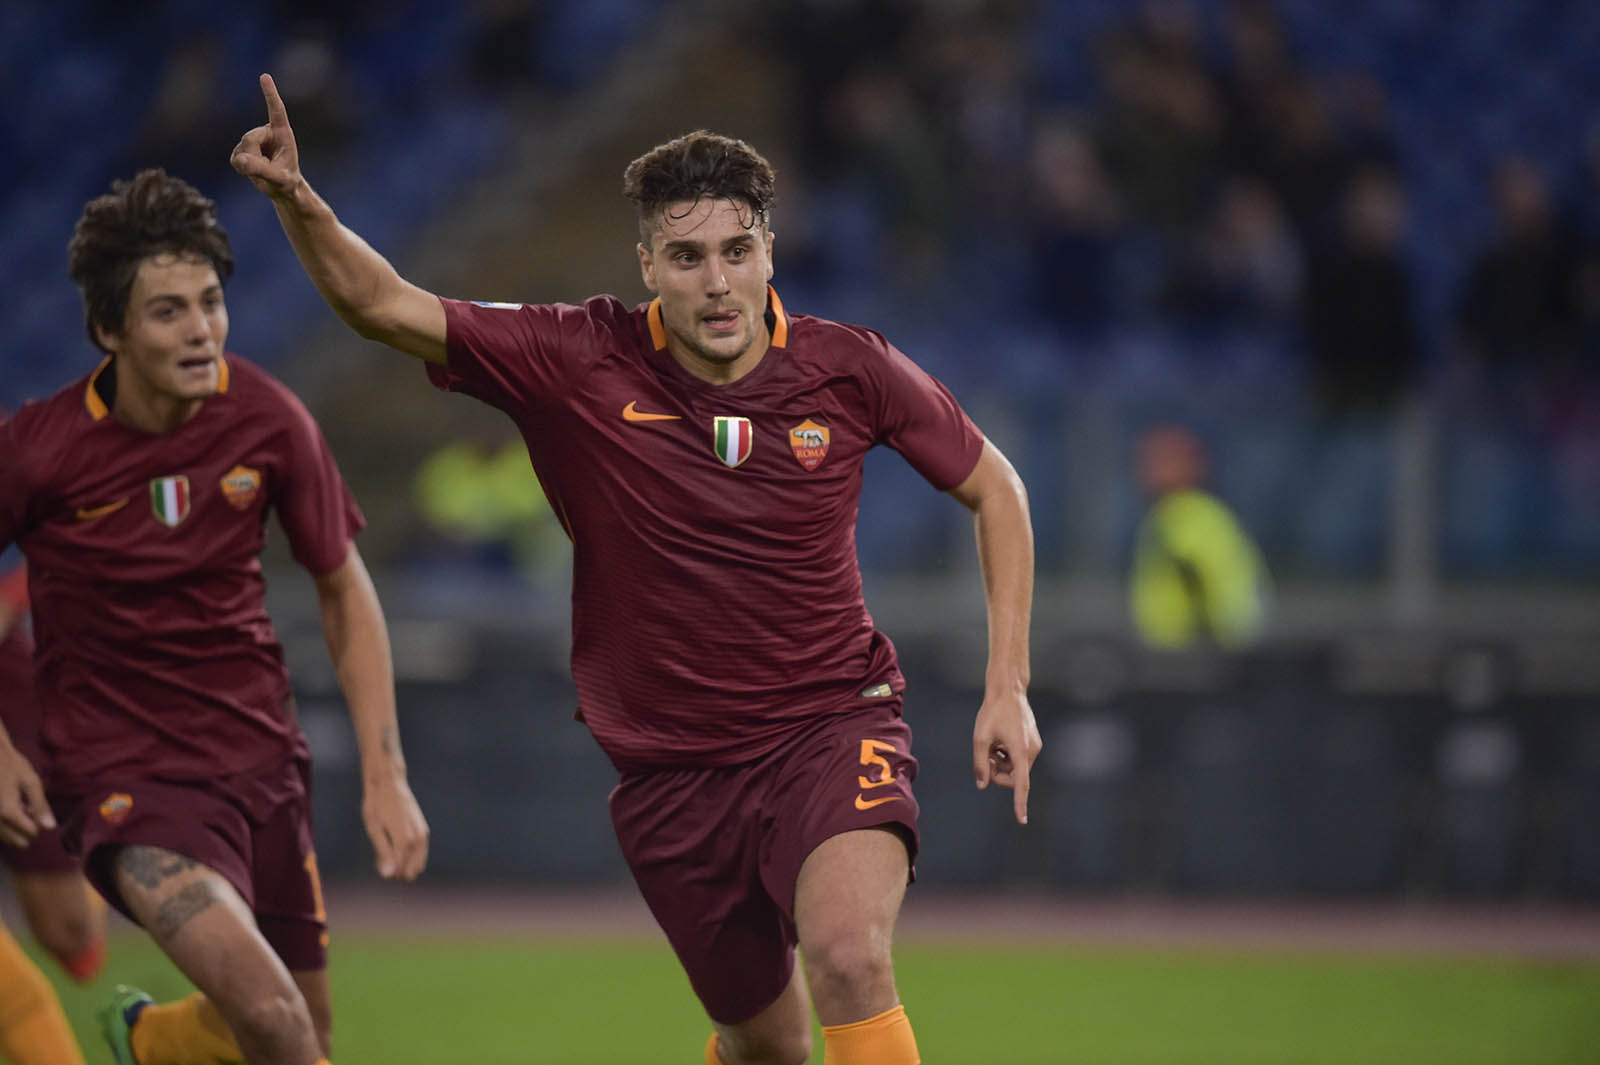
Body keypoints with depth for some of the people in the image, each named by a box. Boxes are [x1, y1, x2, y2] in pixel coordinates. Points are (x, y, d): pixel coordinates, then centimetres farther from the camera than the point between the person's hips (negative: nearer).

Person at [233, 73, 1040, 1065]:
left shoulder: (848, 369, -8)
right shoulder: (582, 364, -10)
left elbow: (994, 488, 6)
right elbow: (384, 305, -14)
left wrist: (1008, 686, 0)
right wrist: (299, 201, -34)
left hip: (833, 724, -2)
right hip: (672, 762, 2)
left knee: (849, 958, -29)